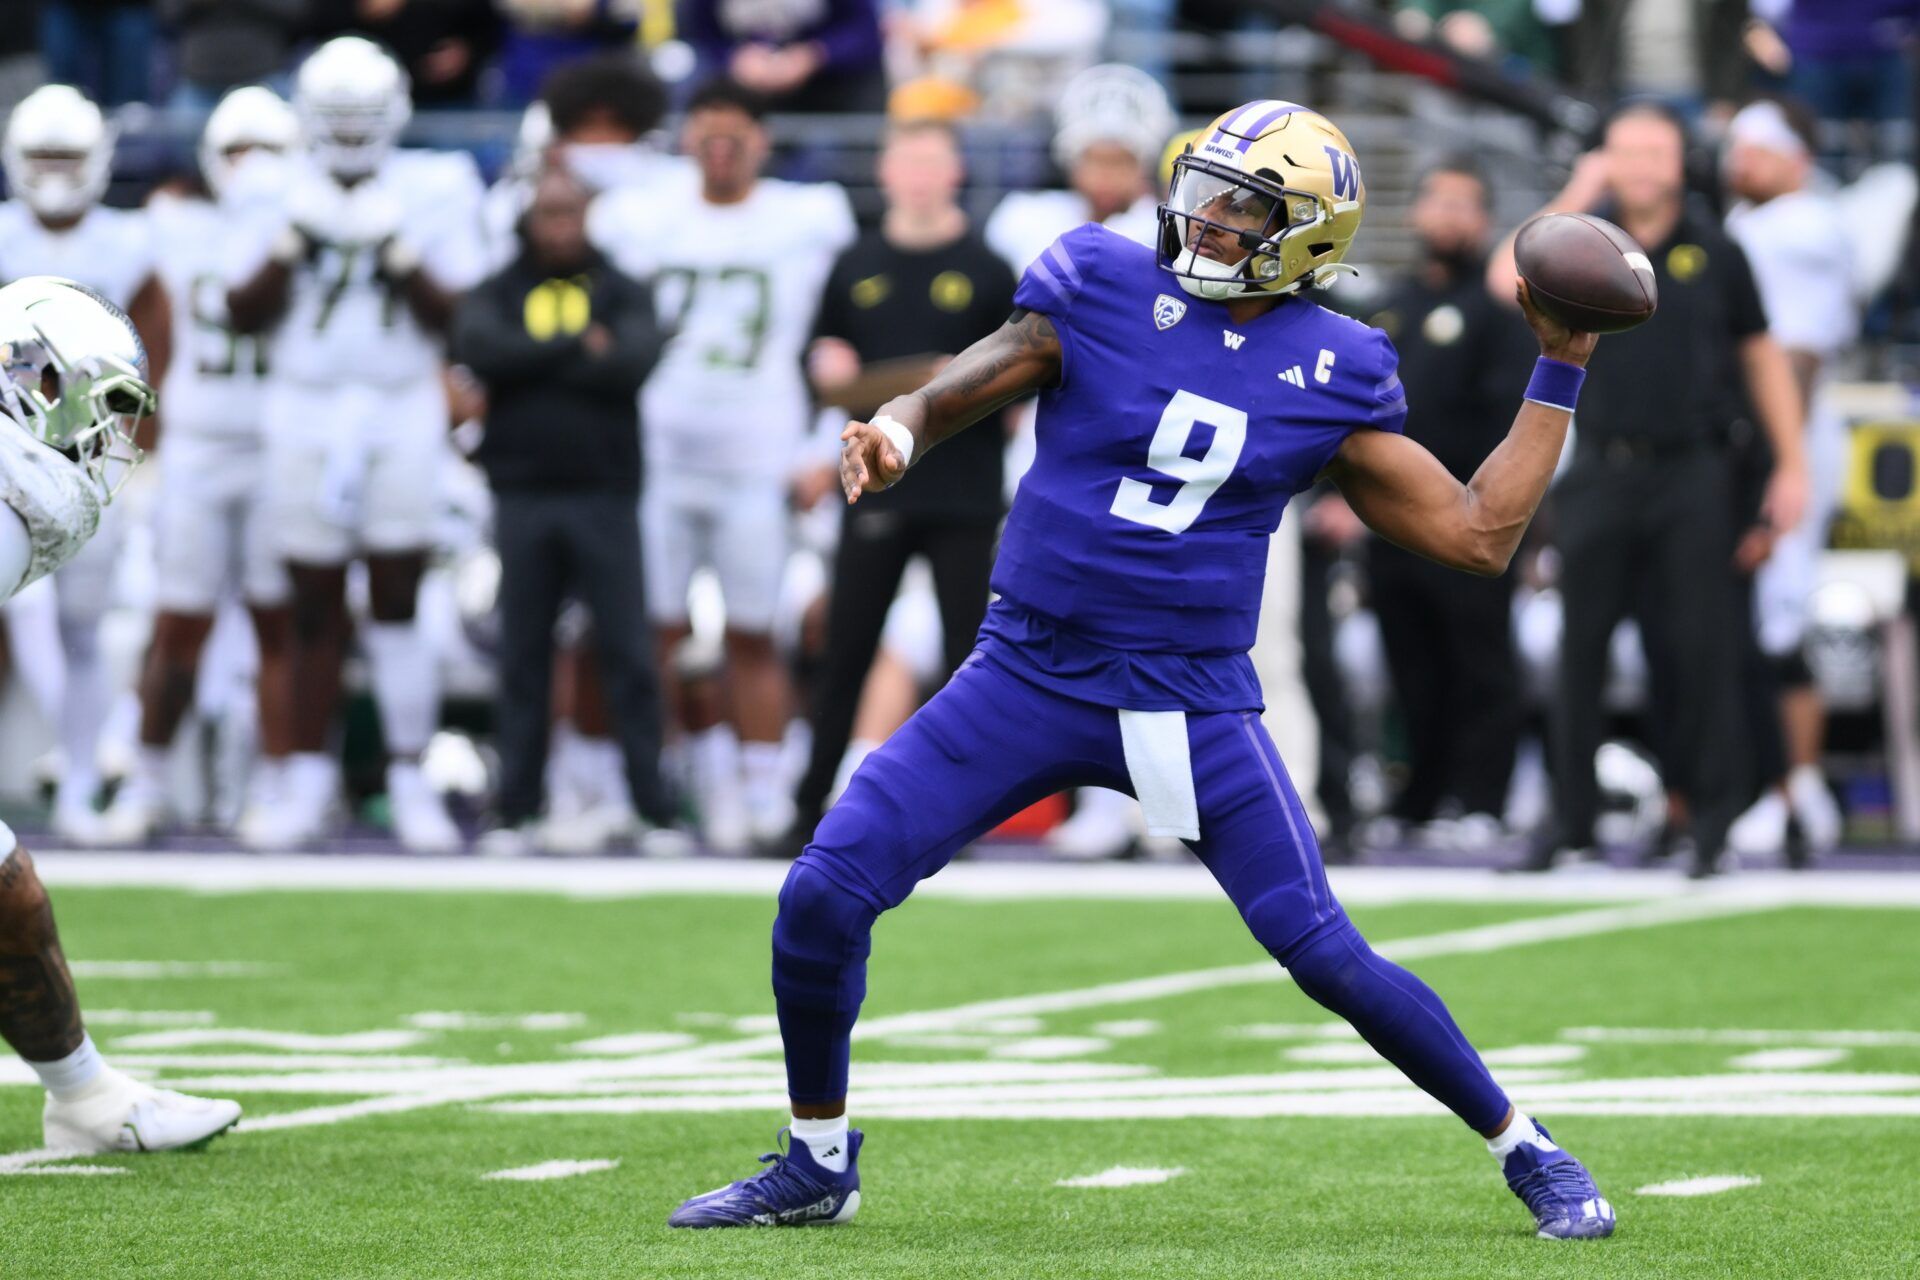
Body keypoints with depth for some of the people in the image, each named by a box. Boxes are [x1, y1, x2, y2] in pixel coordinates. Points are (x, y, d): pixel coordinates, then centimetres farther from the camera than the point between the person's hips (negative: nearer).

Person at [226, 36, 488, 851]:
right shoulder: (278, 196, 6)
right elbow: (244, 314, 3)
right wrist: (289, 250, -10)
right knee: (314, 607, 4)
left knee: (397, 605, -3)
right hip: (303, 414, 1)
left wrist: (403, 260, -14)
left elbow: (460, 318, -1)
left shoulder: (433, 196, 2)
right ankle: (309, 775, 13)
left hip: (401, 417, -1)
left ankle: (409, 779, 3)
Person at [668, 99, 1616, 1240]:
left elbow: (1479, 536, 3)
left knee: (1326, 953, -7)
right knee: (823, 898, -8)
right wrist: (893, 436, -22)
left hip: (1193, 697, -1)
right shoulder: (1105, 290, -2)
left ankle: (1527, 1151, 13)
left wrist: (1560, 375, 0)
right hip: (1030, 675, 1)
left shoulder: (1331, 376, 1)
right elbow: (949, 398, 2)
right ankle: (817, 1166, 14)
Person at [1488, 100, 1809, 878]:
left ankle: (1713, 815, 6)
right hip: (1601, 473, 1)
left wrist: (1791, 464, 5)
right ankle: (1571, 819, 9)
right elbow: (1507, 280, -13)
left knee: (1697, 645, -2)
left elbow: (1760, 356, 10)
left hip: (1691, 472, -1)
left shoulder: (1712, 252, 4)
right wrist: (1574, 199, -11)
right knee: (1582, 646, 3)